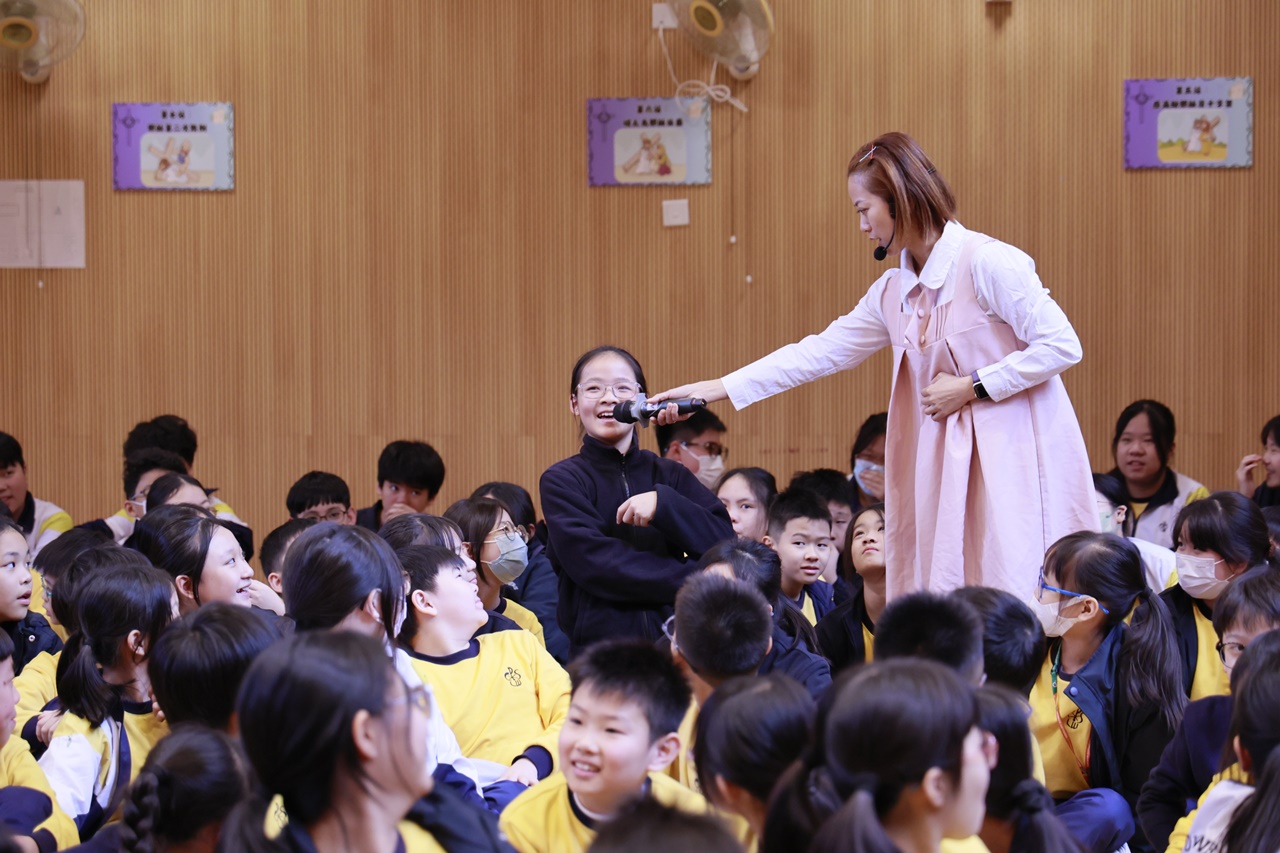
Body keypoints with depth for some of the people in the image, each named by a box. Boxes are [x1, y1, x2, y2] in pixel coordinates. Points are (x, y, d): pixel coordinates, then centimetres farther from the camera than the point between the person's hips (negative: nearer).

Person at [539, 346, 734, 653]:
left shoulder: (671, 476, 14)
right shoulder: (562, 481, 5)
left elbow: (725, 544, 1)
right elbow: (592, 561, -9)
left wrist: (663, 504, -14)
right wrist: (692, 581, -9)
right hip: (595, 647, -2)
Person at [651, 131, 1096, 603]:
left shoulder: (988, 262, -12)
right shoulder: (893, 291, 12)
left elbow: (1061, 346, -14)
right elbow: (823, 350, 17)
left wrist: (971, 387, -12)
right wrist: (716, 389, 14)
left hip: (1017, 455, -7)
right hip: (949, 462, 7)